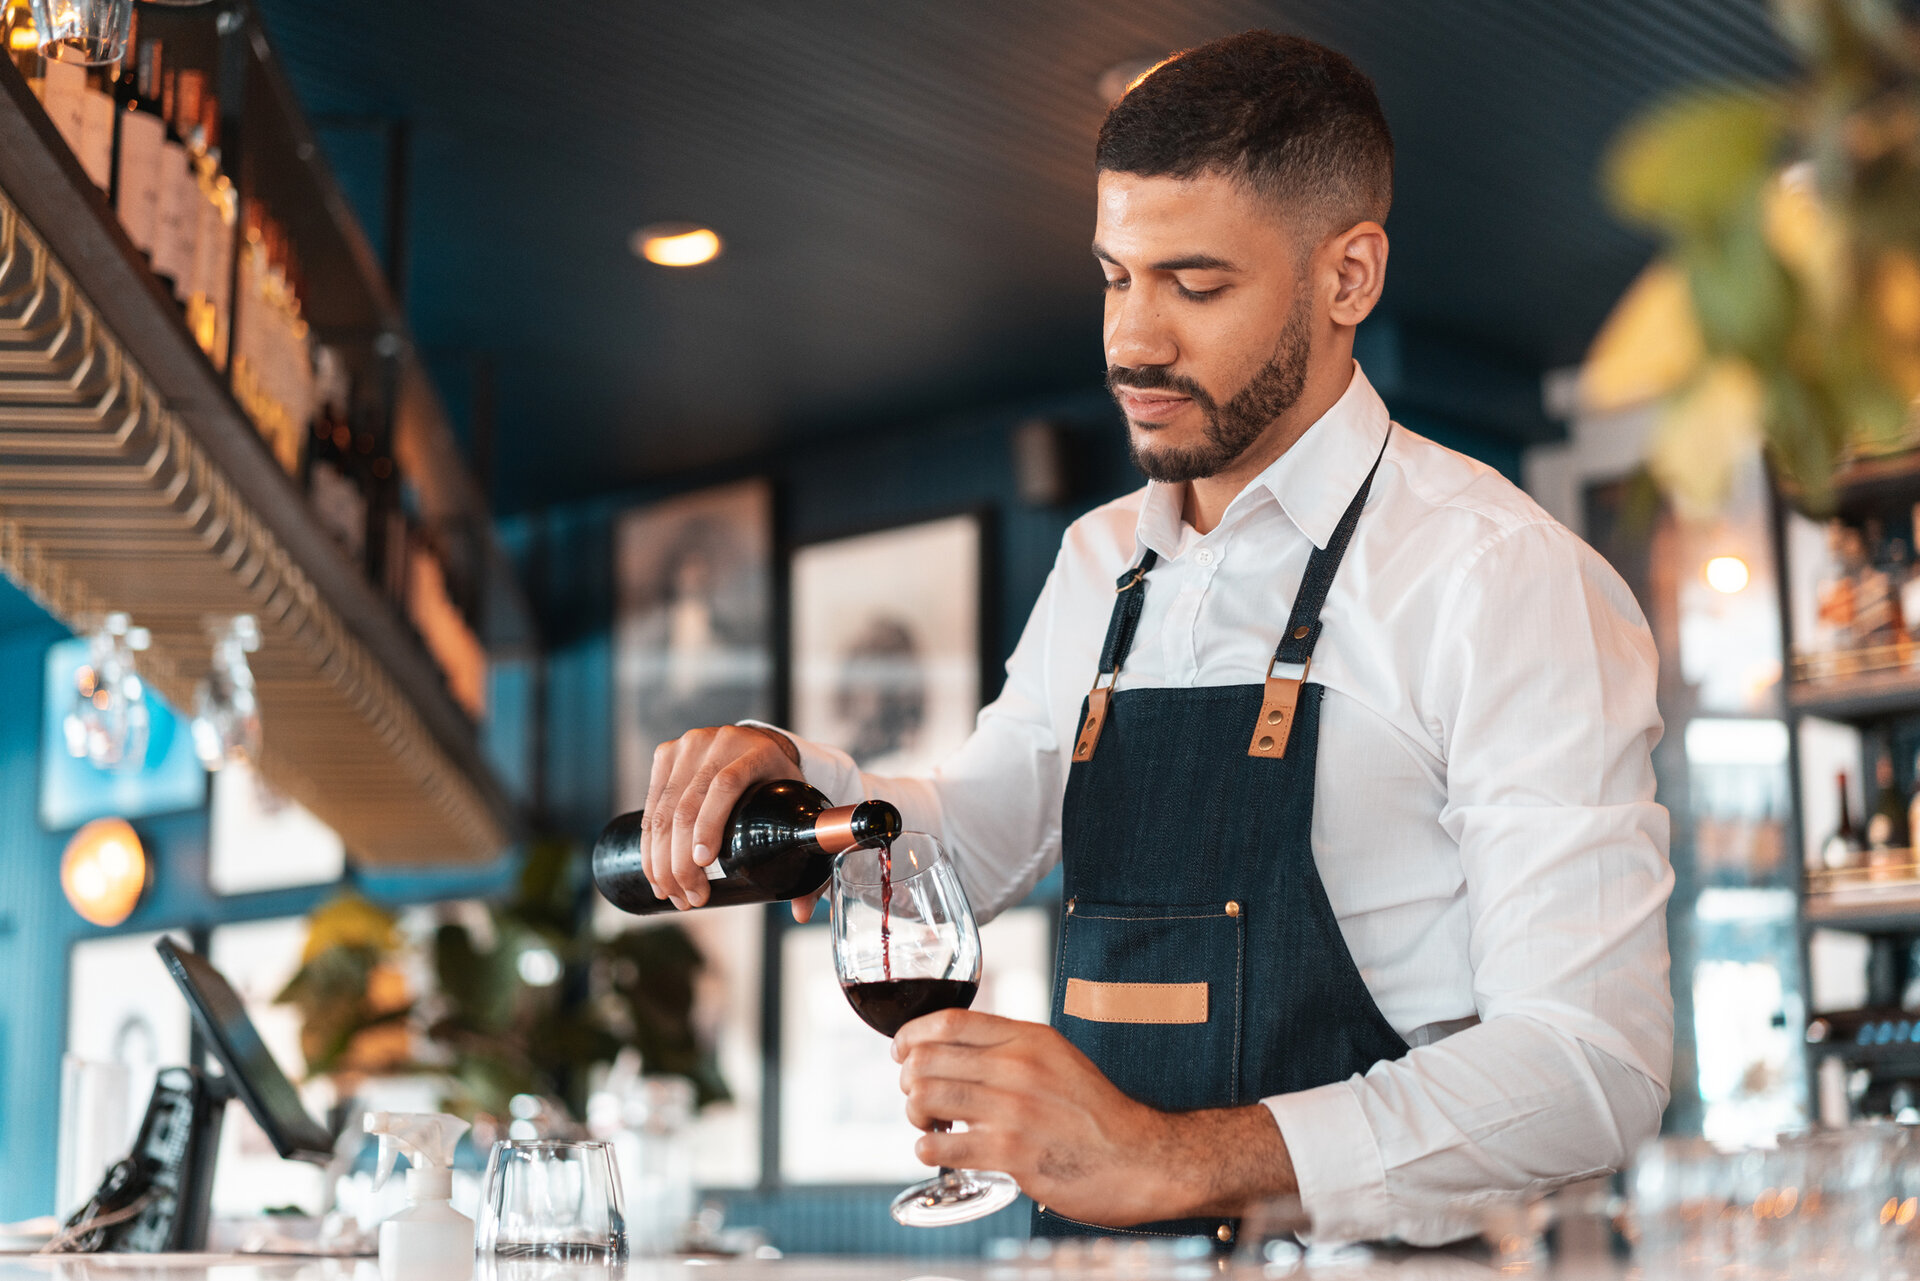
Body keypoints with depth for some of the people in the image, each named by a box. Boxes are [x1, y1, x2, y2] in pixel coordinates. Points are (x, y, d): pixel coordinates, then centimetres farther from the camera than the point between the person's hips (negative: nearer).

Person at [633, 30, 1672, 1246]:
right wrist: (793, 781, 6)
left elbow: (1594, 1065, -15)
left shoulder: (1505, 578, -9)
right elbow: (971, 842, 27)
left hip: (1360, 1253, -5)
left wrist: (1170, 1158, -25)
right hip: (1096, 1249, 5)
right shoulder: (1101, 563, 14)